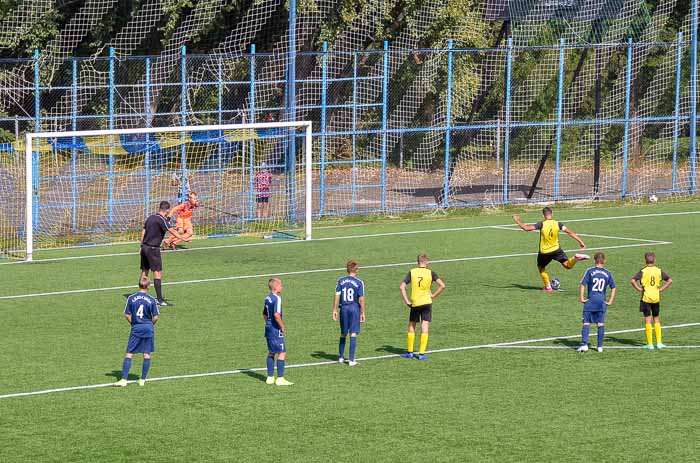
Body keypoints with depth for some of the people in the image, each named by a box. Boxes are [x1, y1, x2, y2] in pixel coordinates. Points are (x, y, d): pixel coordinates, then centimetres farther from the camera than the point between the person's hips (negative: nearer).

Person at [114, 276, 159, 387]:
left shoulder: (131, 298, -4)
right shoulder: (151, 300, -5)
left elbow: (127, 315, -3)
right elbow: (155, 317, -3)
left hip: (136, 328, 0)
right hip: (148, 328, 0)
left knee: (129, 354, 2)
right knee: (147, 354, 9)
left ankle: (124, 379, -5)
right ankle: (142, 380, 11)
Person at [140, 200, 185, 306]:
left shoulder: (151, 218, 11)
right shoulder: (162, 220, -13)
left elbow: (143, 232, 17)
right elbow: (172, 231, -21)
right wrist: (183, 238, -22)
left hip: (145, 247, 8)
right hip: (153, 249, -8)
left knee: (144, 271, 15)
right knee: (157, 272, -7)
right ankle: (160, 299, -11)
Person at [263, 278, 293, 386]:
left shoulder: (267, 298, 11)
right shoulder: (277, 298, -17)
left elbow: (264, 314, 20)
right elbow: (276, 315, -26)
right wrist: (282, 327, -16)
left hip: (268, 328, 9)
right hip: (276, 329, -9)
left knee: (271, 352, 16)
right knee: (282, 353, -5)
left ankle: (270, 377, 20)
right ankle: (280, 379, -7)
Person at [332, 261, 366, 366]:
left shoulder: (341, 281, 2)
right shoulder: (359, 282, -6)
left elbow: (337, 296, 1)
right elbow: (361, 299, -7)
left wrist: (334, 310, 7)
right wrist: (362, 313, 0)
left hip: (344, 309, 3)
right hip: (355, 309, -3)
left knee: (343, 334, 16)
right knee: (353, 334, -1)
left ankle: (341, 357, 26)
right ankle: (351, 360, -3)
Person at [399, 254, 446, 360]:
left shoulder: (412, 272, -1)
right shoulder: (430, 273, -3)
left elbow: (402, 287, -6)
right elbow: (442, 286, -9)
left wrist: (407, 301, -2)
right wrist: (433, 295, 0)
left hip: (415, 303, 1)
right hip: (427, 302, -1)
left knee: (411, 326, 14)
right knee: (425, 327, 3)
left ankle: (410, 352, 18)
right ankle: (421, 353, 0)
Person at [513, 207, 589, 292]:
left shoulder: (542, 224, -16)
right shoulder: (557, 224, -7)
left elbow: (527, 228, -21)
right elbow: (569, 232, -10)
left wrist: (517, 221, -7)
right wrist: (580, 241, -7)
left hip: (544, 252, -2)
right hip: (556, 250, 2)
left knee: (541, 267, 23)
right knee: (568, 265, 6)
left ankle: (548, 287, 20)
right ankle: (576, 258, -25)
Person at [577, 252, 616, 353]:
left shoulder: (590, 271, -3)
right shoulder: (607, 273, 6)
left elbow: (583, 285, -9)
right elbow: (613, 288, 9)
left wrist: (581, 298, -3)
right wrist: (610, 301, 11)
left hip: (590, 301, -2)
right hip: (602, 302, 2)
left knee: (586, 323, 2)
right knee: (601, 324, 7)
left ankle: (584, 344, -7)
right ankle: (600, 346, 10)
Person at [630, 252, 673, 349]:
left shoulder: (643, 271, -8)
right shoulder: (659, 271, 0)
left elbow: (632, 281, -20)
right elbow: (670, 280, -3)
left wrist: (639, 289, -7)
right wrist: (661, 289, 2)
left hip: (646, 298, -3)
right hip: (656, 298, 3)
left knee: (647, 320, 1)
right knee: (656, 319, 15)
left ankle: (650, 344, 0)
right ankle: (659, 342, 13)